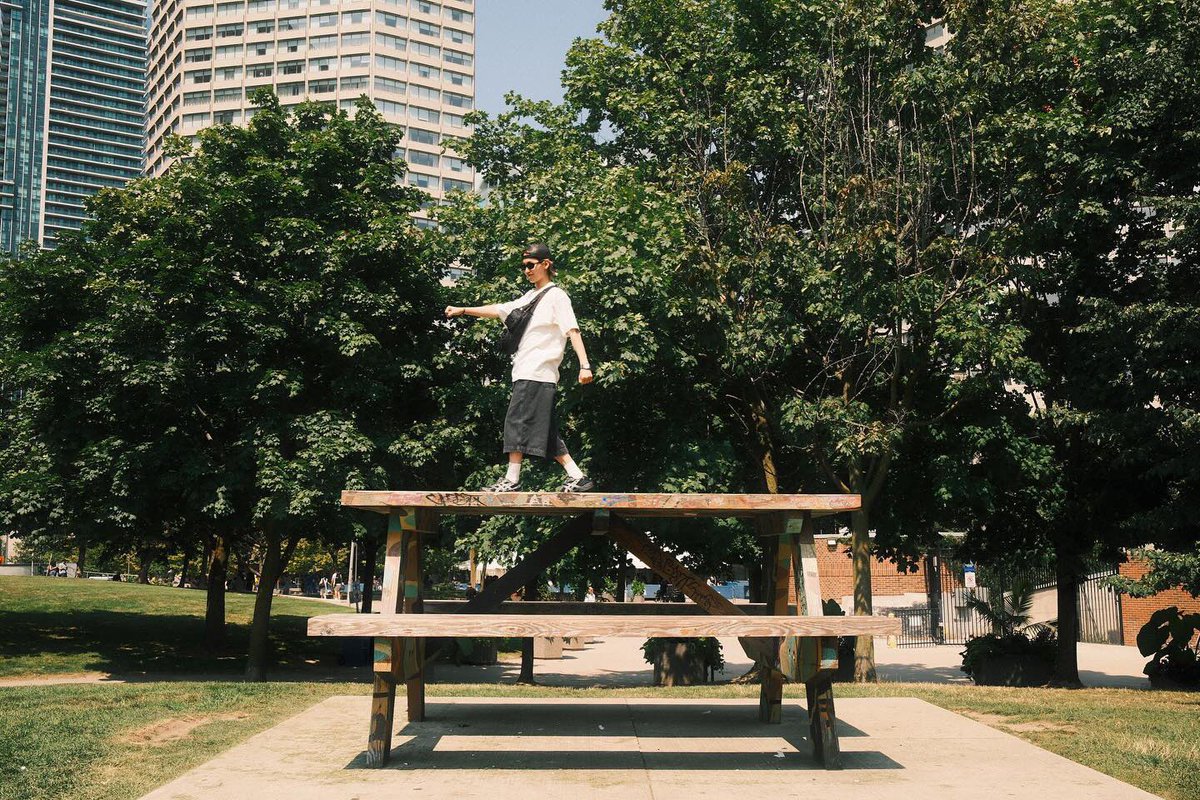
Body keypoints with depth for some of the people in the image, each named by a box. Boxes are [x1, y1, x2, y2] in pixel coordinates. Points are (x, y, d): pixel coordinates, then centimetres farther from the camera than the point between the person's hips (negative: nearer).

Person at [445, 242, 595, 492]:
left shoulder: (556, 296, -3)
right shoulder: (529, 297, 23)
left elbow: (573, 331, -12)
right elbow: (499, 311, 25)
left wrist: (585, 366, -22)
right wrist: (464, 310, 20)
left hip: (538, 373, -8)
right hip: (526, 373, 8)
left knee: (518, 421, -10)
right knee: (546, 432, 6)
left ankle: (511, 479, -7)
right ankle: (578, 478, 7)